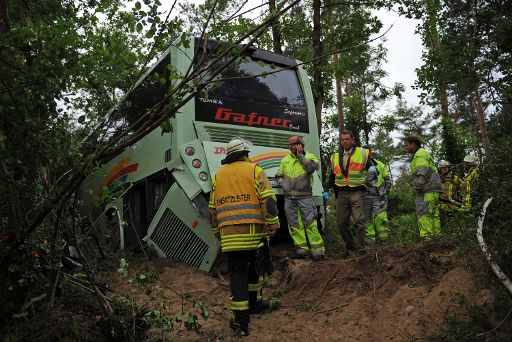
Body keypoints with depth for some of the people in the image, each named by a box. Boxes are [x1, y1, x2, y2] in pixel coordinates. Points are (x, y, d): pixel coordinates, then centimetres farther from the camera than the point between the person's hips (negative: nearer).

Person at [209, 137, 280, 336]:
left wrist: (217, 232, 25)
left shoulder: (218, 175, 16)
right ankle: (253, 303, 35)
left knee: (237, 273, 4)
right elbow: (267, 198, -8)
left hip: (228, 233, 2)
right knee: (255, 266, 20)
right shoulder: (254, 170, 4)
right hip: (252, 230, -2)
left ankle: (241, 320, 2)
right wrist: (273, 224, -4)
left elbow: (212, 208, 17)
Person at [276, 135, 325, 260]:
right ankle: (302, 249, 14)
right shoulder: (285, 160, 17)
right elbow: (278, 176, 23)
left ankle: (317, 250, -4)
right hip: (289, 197, 5)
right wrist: (282, 183, 3)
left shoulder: (309, 157, 6)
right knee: (294, 224, 5)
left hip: (304, 196, -4)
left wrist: (300, 156, -10)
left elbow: (313, 167, -16)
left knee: (309, 222, -9)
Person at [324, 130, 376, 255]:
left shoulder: (362, 153, 6)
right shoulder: (335, 157, 17)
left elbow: (371, 167, 11)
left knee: (359, 221, -12)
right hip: (342, 193, 4)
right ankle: (350, 247, 21)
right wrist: (326, 190, 12)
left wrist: (372, 169, -13)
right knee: (341, 222, 5)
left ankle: (360, 249, -4)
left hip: (357, 193, -4)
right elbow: (331, 176, 23)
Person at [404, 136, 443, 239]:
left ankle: (426, 238, -20)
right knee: (434, 214, 11)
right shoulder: (424, 154, 28)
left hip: (426, 190, -11)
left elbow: (422, 171, -20)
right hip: (433, 190, 11)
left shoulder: (420, 155, -6)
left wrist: (418, 185, -28)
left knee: (424, 215, -15)